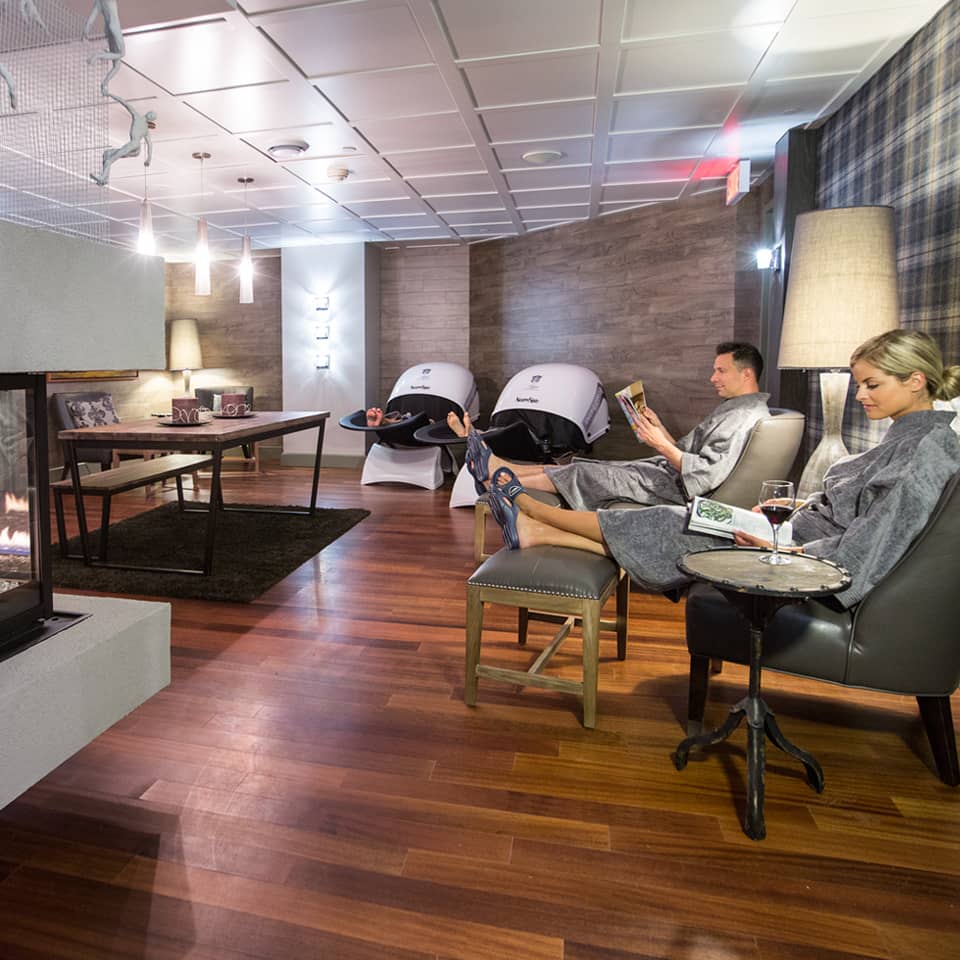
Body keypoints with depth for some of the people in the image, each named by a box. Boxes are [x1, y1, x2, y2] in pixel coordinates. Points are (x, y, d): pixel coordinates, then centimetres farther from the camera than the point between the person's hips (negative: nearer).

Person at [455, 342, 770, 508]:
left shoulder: (744, 417, -16)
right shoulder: (733, 408, 18)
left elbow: (707, 475, -26)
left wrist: (662, 445, -24)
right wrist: (659, 428, 5)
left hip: (674, 486, -9)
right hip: (668, 469, 9)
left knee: (582, 473, -10)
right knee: (583, 466, 3)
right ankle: (494, 465, 5)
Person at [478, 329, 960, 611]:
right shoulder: (907, 436, 12)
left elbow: (868, 546, -26)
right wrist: (797, 506, 8)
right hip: (809, 537, 9)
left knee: (670, 529, -7)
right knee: (677, 523, 1)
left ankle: (525, 504, 5)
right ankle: (534, 529, 4)